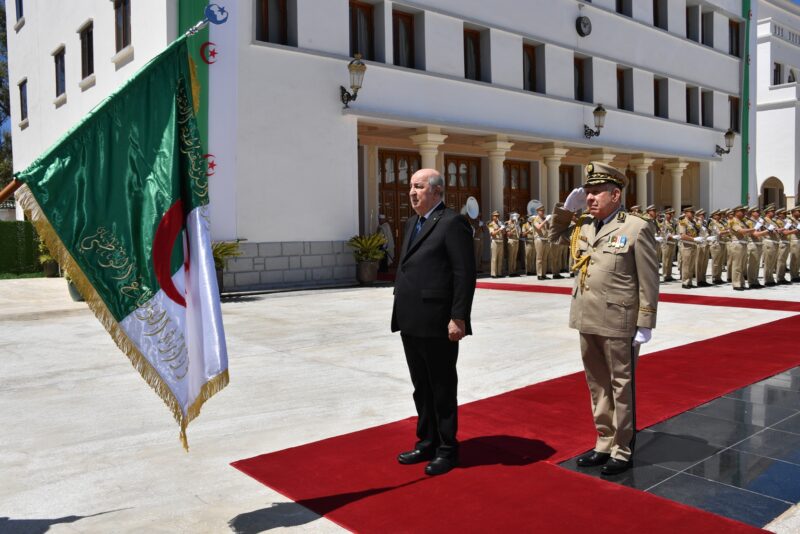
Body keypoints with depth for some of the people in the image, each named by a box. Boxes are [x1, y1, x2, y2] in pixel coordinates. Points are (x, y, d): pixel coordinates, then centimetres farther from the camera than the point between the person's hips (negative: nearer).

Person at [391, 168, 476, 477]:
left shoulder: (452, 223, -10)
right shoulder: (412, 223, 16)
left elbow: (465, 274, -16)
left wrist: (458, 318, -20)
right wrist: (401, 314, 16)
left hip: (438, 325, -8)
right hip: (411, 324, 8)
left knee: (442, 390, 6)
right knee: (421, 389, 18)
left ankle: (447, 450, 20)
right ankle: (427, 443, 33)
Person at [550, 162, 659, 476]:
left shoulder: (637, 228, -9)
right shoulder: (583, 226, 9)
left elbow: (648, 281, -9)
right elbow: (554, 235, 28)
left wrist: (645, 325, -11)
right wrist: (566, 208, 10)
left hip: (619, 323, -6)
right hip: (587, 321, 7)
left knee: (621, 387, 6)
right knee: (598, 387, 16)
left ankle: (622, 450, 19)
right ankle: (604, 444, 29)